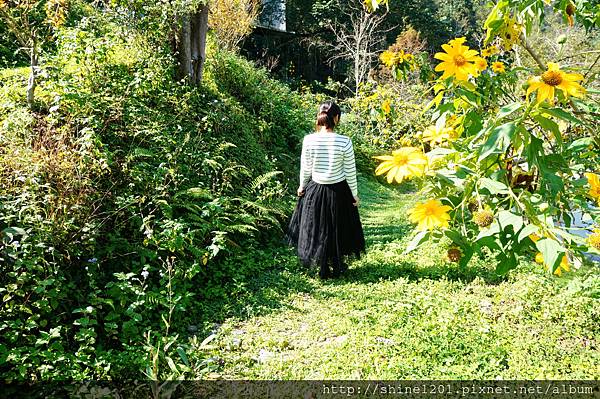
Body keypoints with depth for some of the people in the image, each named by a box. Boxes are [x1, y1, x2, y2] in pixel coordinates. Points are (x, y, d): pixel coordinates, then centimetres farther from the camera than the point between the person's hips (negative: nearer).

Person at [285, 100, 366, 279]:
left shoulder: (308, 140, -13)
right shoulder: (344, 141, -17)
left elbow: (305, 169, -3)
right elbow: (350, 172, -10)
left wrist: (302, 186, 15)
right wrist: (355, 194, 3)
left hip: (315, 190, 1)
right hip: (339, 191, -1)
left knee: (318, 229, 18)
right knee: (339, 228, 19)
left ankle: (323, 269, 28)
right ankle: (338, 266, 34)